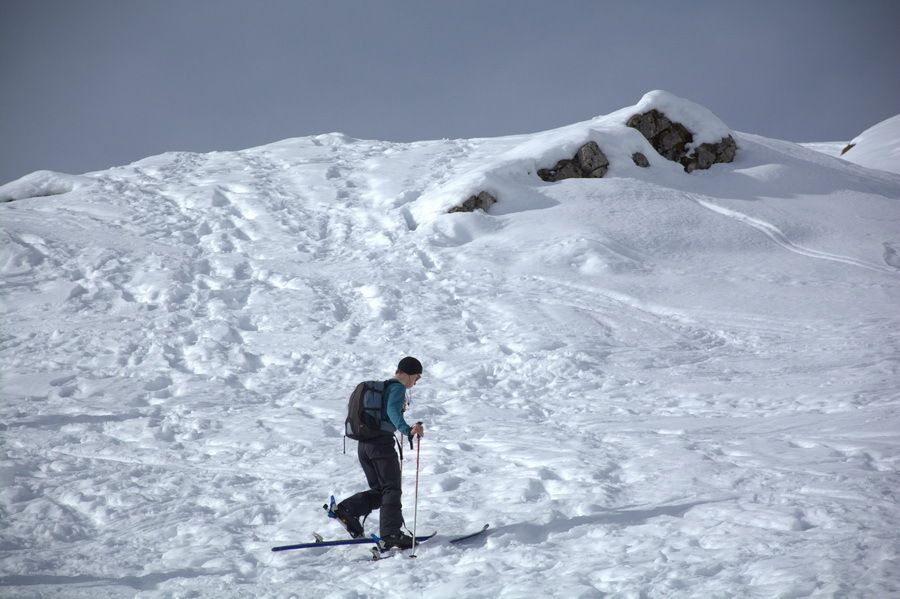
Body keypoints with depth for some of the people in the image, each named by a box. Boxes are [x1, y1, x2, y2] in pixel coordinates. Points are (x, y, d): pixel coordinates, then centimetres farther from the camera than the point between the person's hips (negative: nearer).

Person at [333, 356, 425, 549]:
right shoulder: (397, 388, -7)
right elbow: (392, 410, -26)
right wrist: (407, 429, -41)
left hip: (364, 444, 8)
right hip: (382, 443, -8)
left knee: (379, 490, 13)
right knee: (392, 489, -4)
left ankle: (345, 510, -1)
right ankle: (391, 533, -9)